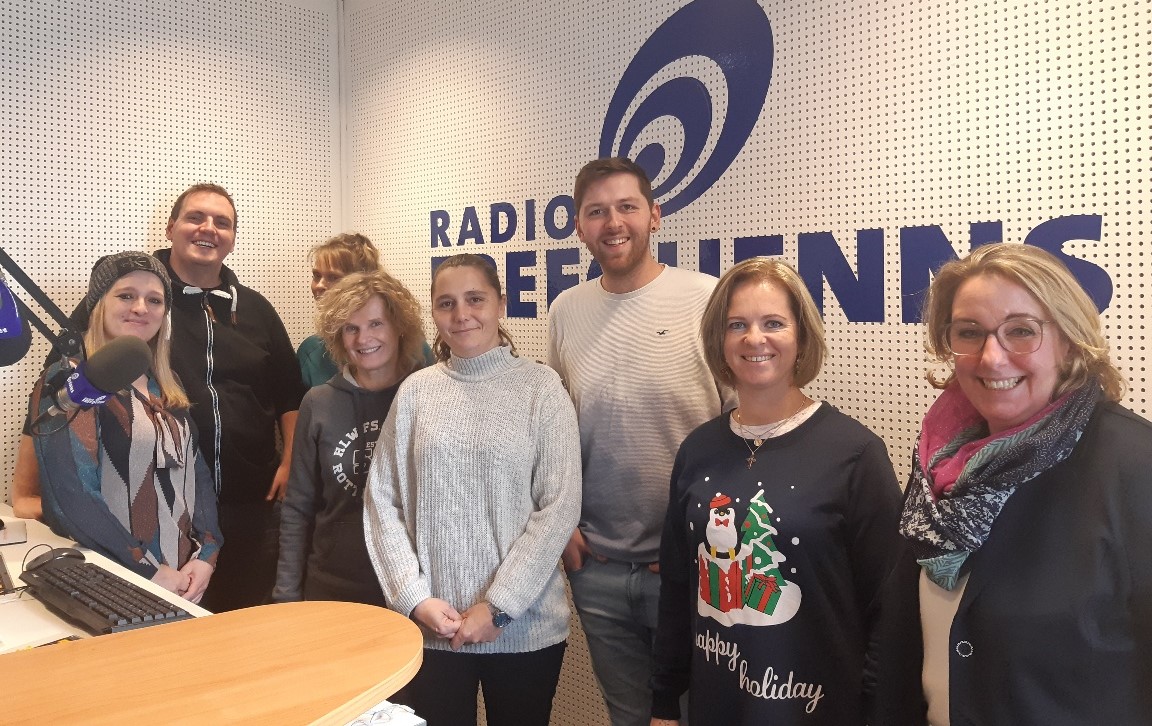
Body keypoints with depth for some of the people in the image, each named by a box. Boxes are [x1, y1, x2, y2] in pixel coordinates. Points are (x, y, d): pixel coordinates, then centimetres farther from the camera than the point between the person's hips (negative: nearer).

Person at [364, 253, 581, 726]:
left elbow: (560, 507, -9)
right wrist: (415, 598, -7)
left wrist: (498, 606, -12)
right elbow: (382, 503, 3)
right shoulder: (416, 391, 2)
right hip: (429, 628, 2)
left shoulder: (540, 387, -4)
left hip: (525, 628, -1)